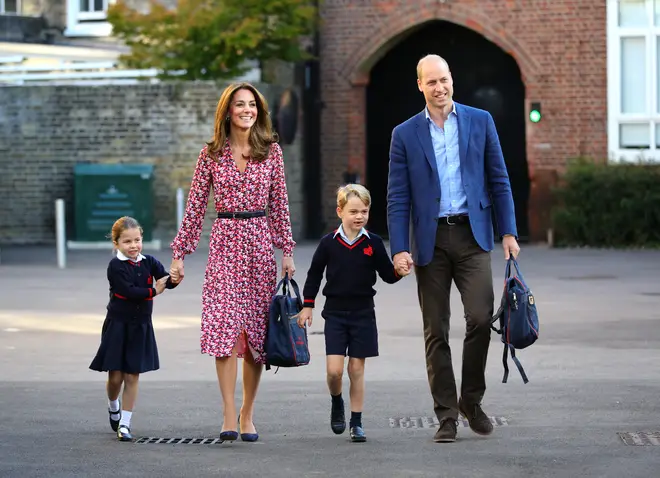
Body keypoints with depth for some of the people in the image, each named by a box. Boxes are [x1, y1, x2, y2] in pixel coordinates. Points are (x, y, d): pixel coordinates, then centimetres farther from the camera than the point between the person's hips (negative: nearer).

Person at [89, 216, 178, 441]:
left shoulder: (149, 262, 2)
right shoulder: (116, 266, -10)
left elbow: (167, 282, -9)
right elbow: (128, 291, -20)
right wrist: (153, 291, -15)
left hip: (141, 327, 3)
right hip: (117, 324, -3)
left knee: (132, 376, 3)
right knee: (115, 376, 1)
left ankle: (125, 423, 10)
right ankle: (113, 406, 34)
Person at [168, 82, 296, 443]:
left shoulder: (271, 150, 5)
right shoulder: (212, 154, 3)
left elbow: (279, 203, 8)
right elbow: (195, 206, 5)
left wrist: (287, 251, 4)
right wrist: (179, 254, 2)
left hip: (260, 242, 2)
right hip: (225, 241, -1)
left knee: (256, 329, 4)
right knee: (224, 326, -13)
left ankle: (247, 414, 13)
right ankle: (229, 416, -14)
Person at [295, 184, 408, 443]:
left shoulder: (373, 243, -1)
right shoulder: (329, 243, -1)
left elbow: (387, 274, 4)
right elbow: (314, 274, 8)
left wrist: (399, 272, -17)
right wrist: (307, 305, 7)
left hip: (363, 314, 0)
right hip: (335, 313, 0)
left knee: (357, 369, 3)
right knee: (334, 370, -8)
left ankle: (356, 422, 12)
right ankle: (336, 404, 22)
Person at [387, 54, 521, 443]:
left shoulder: (480, 121, 7)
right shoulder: (405, 134, 5)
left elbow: (499, 181, 9)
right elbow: (398, 197, 3)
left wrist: (508, 232, 2)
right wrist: (399, 249, -6)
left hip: (472, 235, 0)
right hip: (431, 240, 0)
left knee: (480, 317, -13)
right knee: (436, 331, 2)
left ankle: (471, 401, 7)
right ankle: (446, 416, 8)